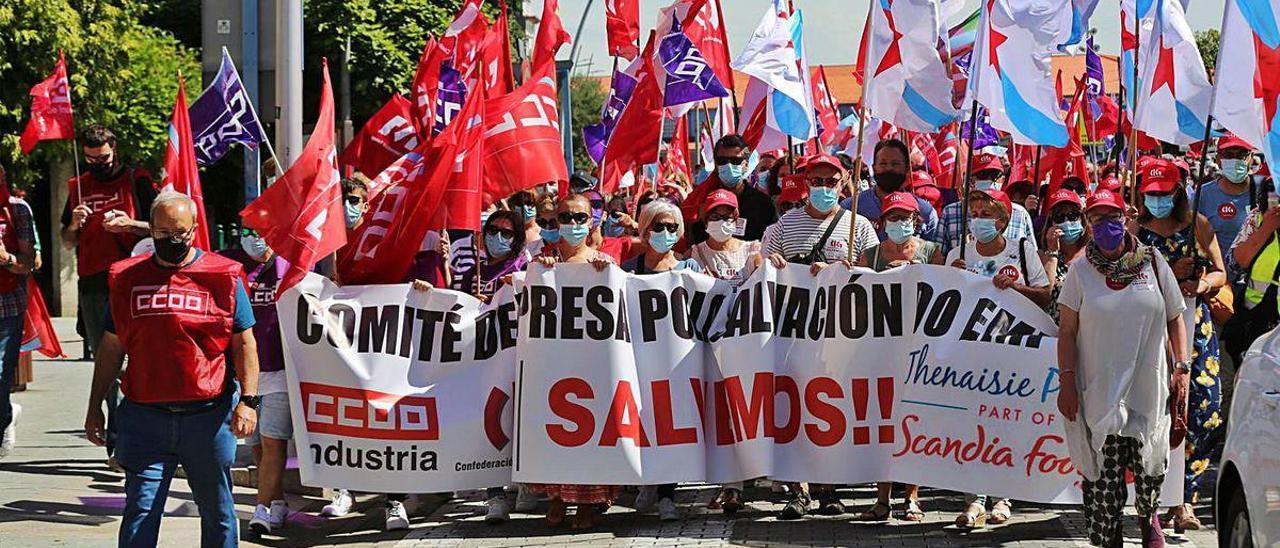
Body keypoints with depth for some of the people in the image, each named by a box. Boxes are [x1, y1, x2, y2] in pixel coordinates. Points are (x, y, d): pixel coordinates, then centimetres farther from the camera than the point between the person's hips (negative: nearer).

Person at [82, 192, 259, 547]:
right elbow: (110, 348, 13)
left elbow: (244, 344, 4)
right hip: (145, 415, 1)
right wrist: (95, 407, 10)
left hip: (209, 416, 0)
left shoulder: (223, 277, 4)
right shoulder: (128, 278, 9)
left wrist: (248, 399, -6)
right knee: (140, 510, -5)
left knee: (218, 512, 10)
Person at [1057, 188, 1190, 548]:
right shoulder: (1081, 270, 3)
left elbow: (1175, 319, 11)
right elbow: (1067, 331, 3)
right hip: (1101, 389, -1)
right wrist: (1066, 380, -5)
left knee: (1150, 464, 2)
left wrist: (1182, 369, 3)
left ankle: (1148, 518, 32)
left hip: (1149, 385, 1)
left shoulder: (1152, 261, 6)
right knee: (1106, 468, -6)